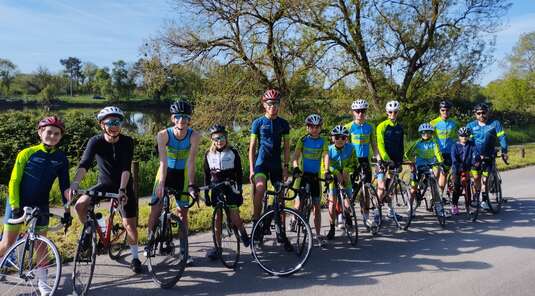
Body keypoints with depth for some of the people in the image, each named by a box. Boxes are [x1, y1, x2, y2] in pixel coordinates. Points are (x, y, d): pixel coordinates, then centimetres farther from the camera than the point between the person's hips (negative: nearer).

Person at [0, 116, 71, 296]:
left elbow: (64, 185, -1)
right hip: (17, 203, -2)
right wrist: (15, 206, -16)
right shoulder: (26, 153, -11)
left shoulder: (61, 158, -4)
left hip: (40, 205, 2)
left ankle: (42, 281, 15)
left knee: (41, 243, 4)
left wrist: (67, 210, -4)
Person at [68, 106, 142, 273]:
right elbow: (84, 164, -31)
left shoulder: (127, 142, -18)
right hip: (105, 184, 2)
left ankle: (135, 258, 16)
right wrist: (76, 182, -49)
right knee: (80, 205, -20)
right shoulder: (95, 142, -16)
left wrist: (122, 189, -40)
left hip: (124, 186, -1)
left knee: (129, 223, -3)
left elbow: (126, 168, -26)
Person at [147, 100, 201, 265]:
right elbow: (163, 161, -28)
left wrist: (191, 185, -32)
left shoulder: (194, 136, -23)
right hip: (166, 172, 0)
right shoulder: (163, 135, -23)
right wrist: (161, 184, -36)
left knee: (182, 212, 4)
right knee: (155, 208, -3)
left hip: (182, 174, 0)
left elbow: (191, 162, -25)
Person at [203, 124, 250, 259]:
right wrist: (206, 195, 5)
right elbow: (207, 176, 8)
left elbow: (239, 173, -1)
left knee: (234, 217, -9)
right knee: (218, 217, 3)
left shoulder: (233, 152, -3)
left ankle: (243, 232, 22)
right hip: (217, 188, 2)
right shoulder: (209, 154, 3)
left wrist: (239, 190, -9)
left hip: (231, 187, -2)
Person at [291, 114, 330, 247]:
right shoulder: (303, 140, 1)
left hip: (315, 176, 1)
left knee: (317, 206, 5)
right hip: (302, 174, -1)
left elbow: (326, 156, -10)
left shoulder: (323, 141, 3)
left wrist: (327, 171, -27)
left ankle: (318, 235, 13)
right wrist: (295, 167, -28)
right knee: (299, 203, -10)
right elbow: (296, 155, -9)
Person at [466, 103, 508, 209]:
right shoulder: (471, 125, 0)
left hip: (489, 156, -1)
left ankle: (484, 200, 6)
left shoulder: (495, 124, -3)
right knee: (476, 177, -4)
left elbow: (502, 138, -5)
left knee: (485, 177, -4)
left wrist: (504, 152, -14)